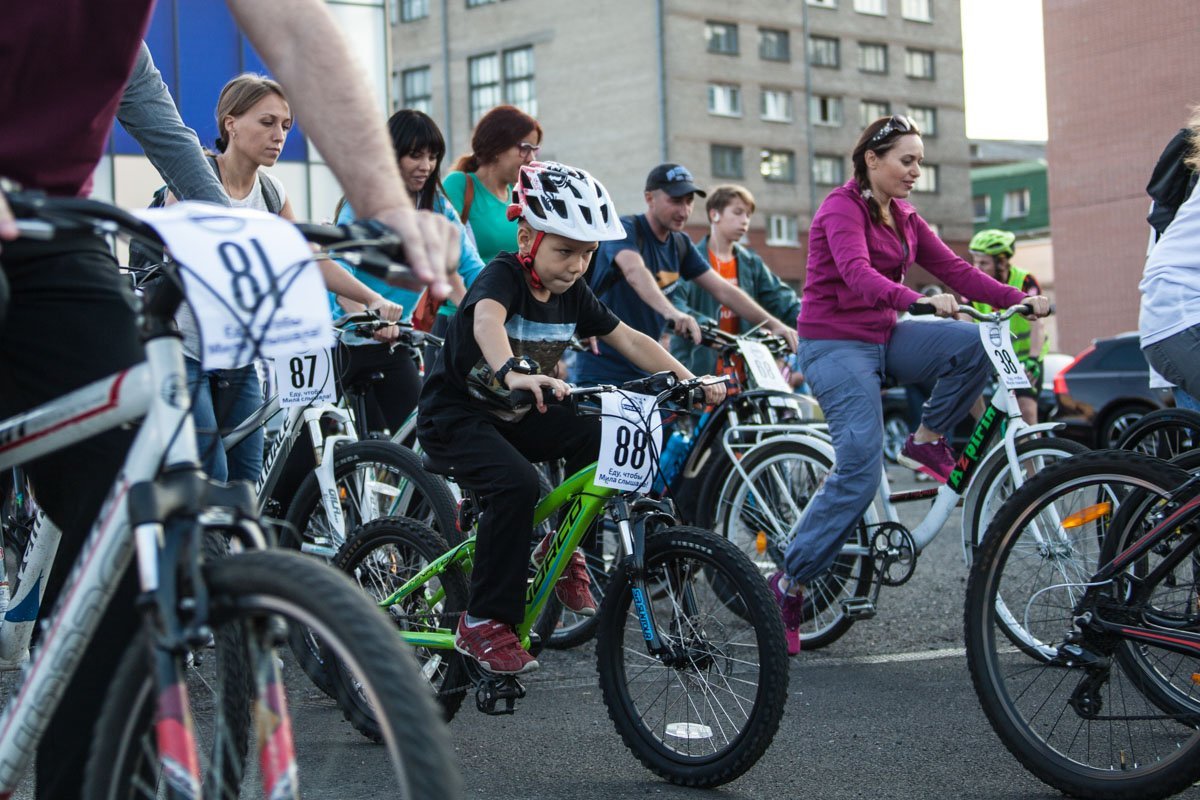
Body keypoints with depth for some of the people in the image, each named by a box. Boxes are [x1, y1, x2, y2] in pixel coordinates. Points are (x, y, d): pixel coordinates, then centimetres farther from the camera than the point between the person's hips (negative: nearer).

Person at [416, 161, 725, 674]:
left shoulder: (573, 295, 0)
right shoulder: (503, 276, -20)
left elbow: (629, 340, 1)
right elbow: (487, 320, -42)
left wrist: (688, 379, -13)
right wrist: (513, 373, -62)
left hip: (516, 415, 7)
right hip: (455, 415, -7)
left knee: (599, 435, -16)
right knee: (516, 483, -32)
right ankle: (483, 624, -21)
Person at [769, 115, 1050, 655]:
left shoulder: (903, 217, 12)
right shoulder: (842, 207, -13)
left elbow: (953, 269, 6)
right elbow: (856, 272, -31)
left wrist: (1018, 299, -8)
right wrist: (917, 301, -47)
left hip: (883, 339, 7)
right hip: (835, 344, -7)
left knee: (976, 343, -18)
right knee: (859, 473, -18)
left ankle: (928, 440, 2)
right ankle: (789, 583, -8)